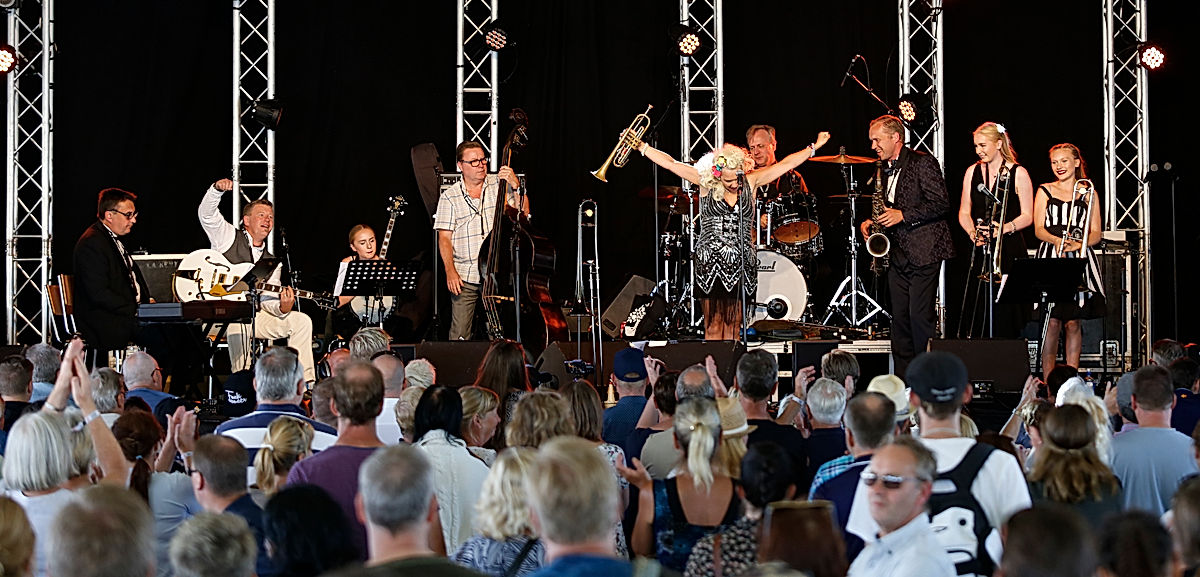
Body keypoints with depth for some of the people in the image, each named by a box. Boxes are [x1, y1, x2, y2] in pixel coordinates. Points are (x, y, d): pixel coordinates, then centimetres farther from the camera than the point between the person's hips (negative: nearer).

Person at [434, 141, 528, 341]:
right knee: (460, 335, -5)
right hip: (464, 277, 0)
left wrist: (516, 187, -11)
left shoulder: (499, 185, 7)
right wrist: (450, 271, -8)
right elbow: (444, 237, 3)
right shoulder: (449, 197, 5)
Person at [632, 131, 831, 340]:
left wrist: (814, 147, 8)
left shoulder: (750, 182, 4)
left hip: (741, 264, 1)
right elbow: (670, 163, 0)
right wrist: (640, 146, -2)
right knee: (713, 324, -2)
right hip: (711, 261, -1)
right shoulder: (705, 182, 1)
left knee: (734, 323, 2)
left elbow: (785, 164, 7)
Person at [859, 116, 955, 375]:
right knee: (900, 318, 6)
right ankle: (903, 381, 10)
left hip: (923, 251, -8)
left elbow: (941, 205, -14)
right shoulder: (886, 170, 17)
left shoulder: (922, 162, -8)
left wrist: (903, 215, -19)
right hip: (898, 254, 8)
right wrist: (871, 222, 9)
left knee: (920, 316, -12)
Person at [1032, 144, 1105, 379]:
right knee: (1052, 322, -6)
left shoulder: (1089, 194, 12)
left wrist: (1077, 244, -14)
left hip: (1079, 260, 1)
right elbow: (1039, 229, 2)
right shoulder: (1045, 192, 11)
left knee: (1074, 323, -1)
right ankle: (1048, 381, -4)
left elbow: (1096, 234, 7)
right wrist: (1056, 240, -19)